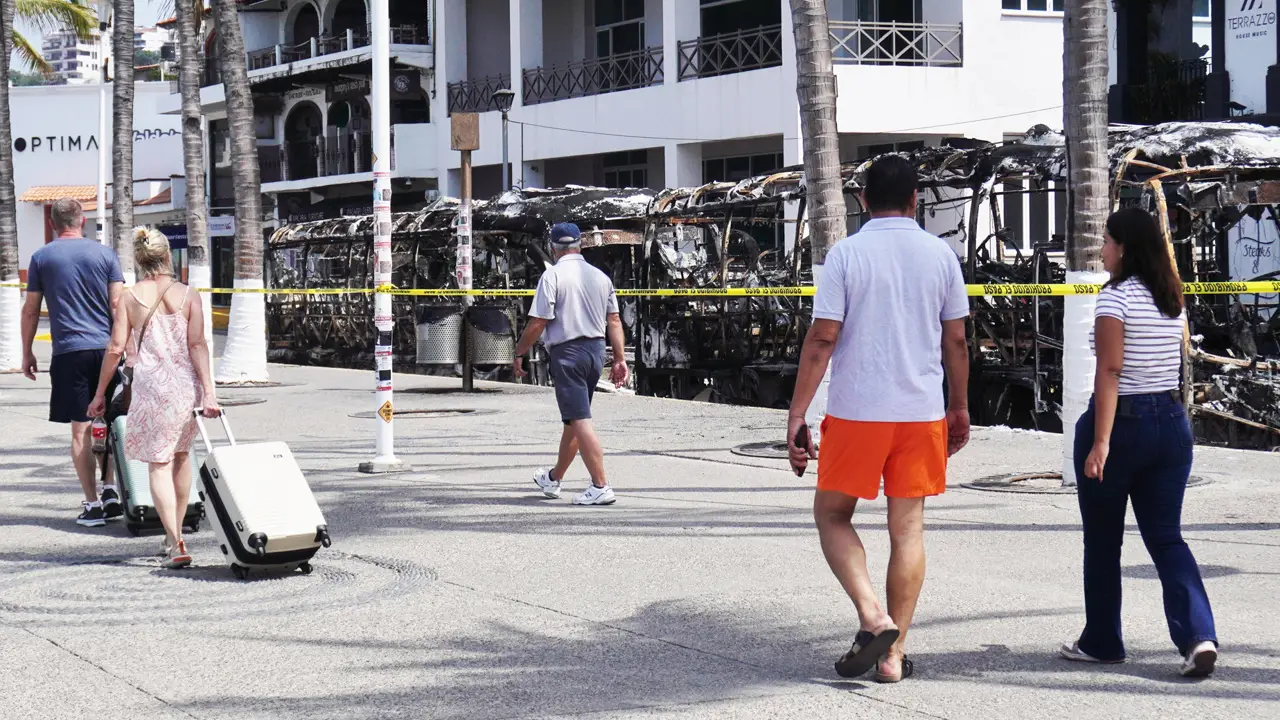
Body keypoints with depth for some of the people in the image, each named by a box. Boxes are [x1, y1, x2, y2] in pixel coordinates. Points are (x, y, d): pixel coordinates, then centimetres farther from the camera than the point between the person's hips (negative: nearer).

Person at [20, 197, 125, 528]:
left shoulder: (41, 258, 4)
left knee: (81, 430, 0)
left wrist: (27, 353, 15)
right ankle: (111, 491, 7)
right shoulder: (104, 253, 5)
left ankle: (92, 504, -1)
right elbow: (118, 304, 1)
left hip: (69, 351, -1)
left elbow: (31, 310, 6)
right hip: (106, 348, 1)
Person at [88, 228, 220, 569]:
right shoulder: (188, 295, 1)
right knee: (181, 455, 21)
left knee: (159, 464, 0)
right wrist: (208, 391, -6)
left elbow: (116, 348, -2)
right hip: (185, 385, 2)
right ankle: (175, 532, 31)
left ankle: (175, 544, -11)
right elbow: (198, 344, -5)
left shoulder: (129, 298, 0)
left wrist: (100, 393, 6)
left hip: (150, 386, -2)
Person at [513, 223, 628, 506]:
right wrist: (620, 359, 10)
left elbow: (538, 323, -13)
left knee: (580, 420, -8)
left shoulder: (553, 275, -10)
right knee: (573, 418, 18)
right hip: (596, 350, 7)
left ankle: (601, 486, -15)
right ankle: (554, 478, 34)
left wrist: (519, 353, -1)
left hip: (567, 352, -7)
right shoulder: (600, 276, 8)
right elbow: (614, 321, 7)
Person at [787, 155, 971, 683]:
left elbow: (822, 339, -9)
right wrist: (959, 408, 20)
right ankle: (894, 653, 8)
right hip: (923, 412, 3)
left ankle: (872, 615, -7)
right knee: (908, 528, 8)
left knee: (832, 514, 12)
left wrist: (797, 415, -4)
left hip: (856, 412, -3)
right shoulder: (940, 254, 3)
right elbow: (956, 341, 8)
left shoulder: (846, 253, -6)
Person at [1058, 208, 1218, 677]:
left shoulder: (1115, 297, -12)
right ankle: (1198, 635, -12)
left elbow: (1110, 370, -19)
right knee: (1166, 536, 6)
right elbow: (1176, 366, 14)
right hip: (1171, 422, 6)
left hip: (1123, 422, -6)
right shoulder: (1173, 300, 10)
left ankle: (1101, 642, 19)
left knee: (1102, 540, 9)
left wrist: (1100, 441, -22)